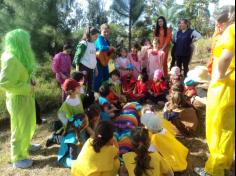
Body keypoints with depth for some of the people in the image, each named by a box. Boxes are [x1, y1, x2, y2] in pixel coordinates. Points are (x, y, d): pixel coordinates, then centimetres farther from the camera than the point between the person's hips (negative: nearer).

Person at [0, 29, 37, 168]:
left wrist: (31, 84, 0)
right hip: (18, 100, -9)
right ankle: (18, 159, 27)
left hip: (27, 98, 9)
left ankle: (25, 146, 47)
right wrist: (27, 88, -21)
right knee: (20, 129, 7)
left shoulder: (20, 57, 7)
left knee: (29, 126, 24)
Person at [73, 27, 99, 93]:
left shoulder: (93, 44, 13)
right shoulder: (83, 43, -10)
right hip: (84, 67, -7)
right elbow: (78, 56, -12)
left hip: (91, 68, 8)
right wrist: (78, 70, -15)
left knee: (90, 85, 12)